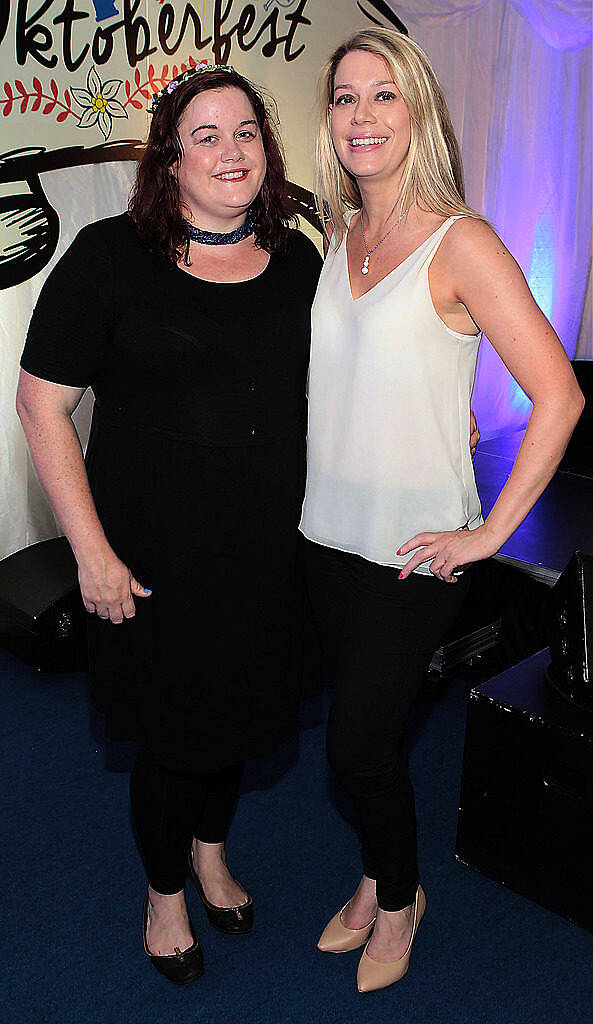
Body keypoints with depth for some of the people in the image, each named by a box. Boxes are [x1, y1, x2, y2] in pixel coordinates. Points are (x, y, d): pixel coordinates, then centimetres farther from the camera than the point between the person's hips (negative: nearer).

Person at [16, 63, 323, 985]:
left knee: (240, 708, 22)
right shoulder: (109, 257, -12)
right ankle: (165, 890, 42)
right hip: (155, 557, -4)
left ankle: (212, 850, 52)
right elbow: (41, 401, -11)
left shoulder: (298, 261, 3)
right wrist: (92, 551, -14)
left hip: (267, 551, 5)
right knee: (170, 728, 12)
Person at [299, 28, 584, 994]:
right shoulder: (340, 236, 7)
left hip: (413, 548, -6)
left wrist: (490, 533, -17)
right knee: (366, 728, 17)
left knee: (357, 742, 4)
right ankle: (376, 883, 41)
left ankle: (400, 897, 34)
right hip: (331, 531, 6)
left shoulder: (460, 241, -14)